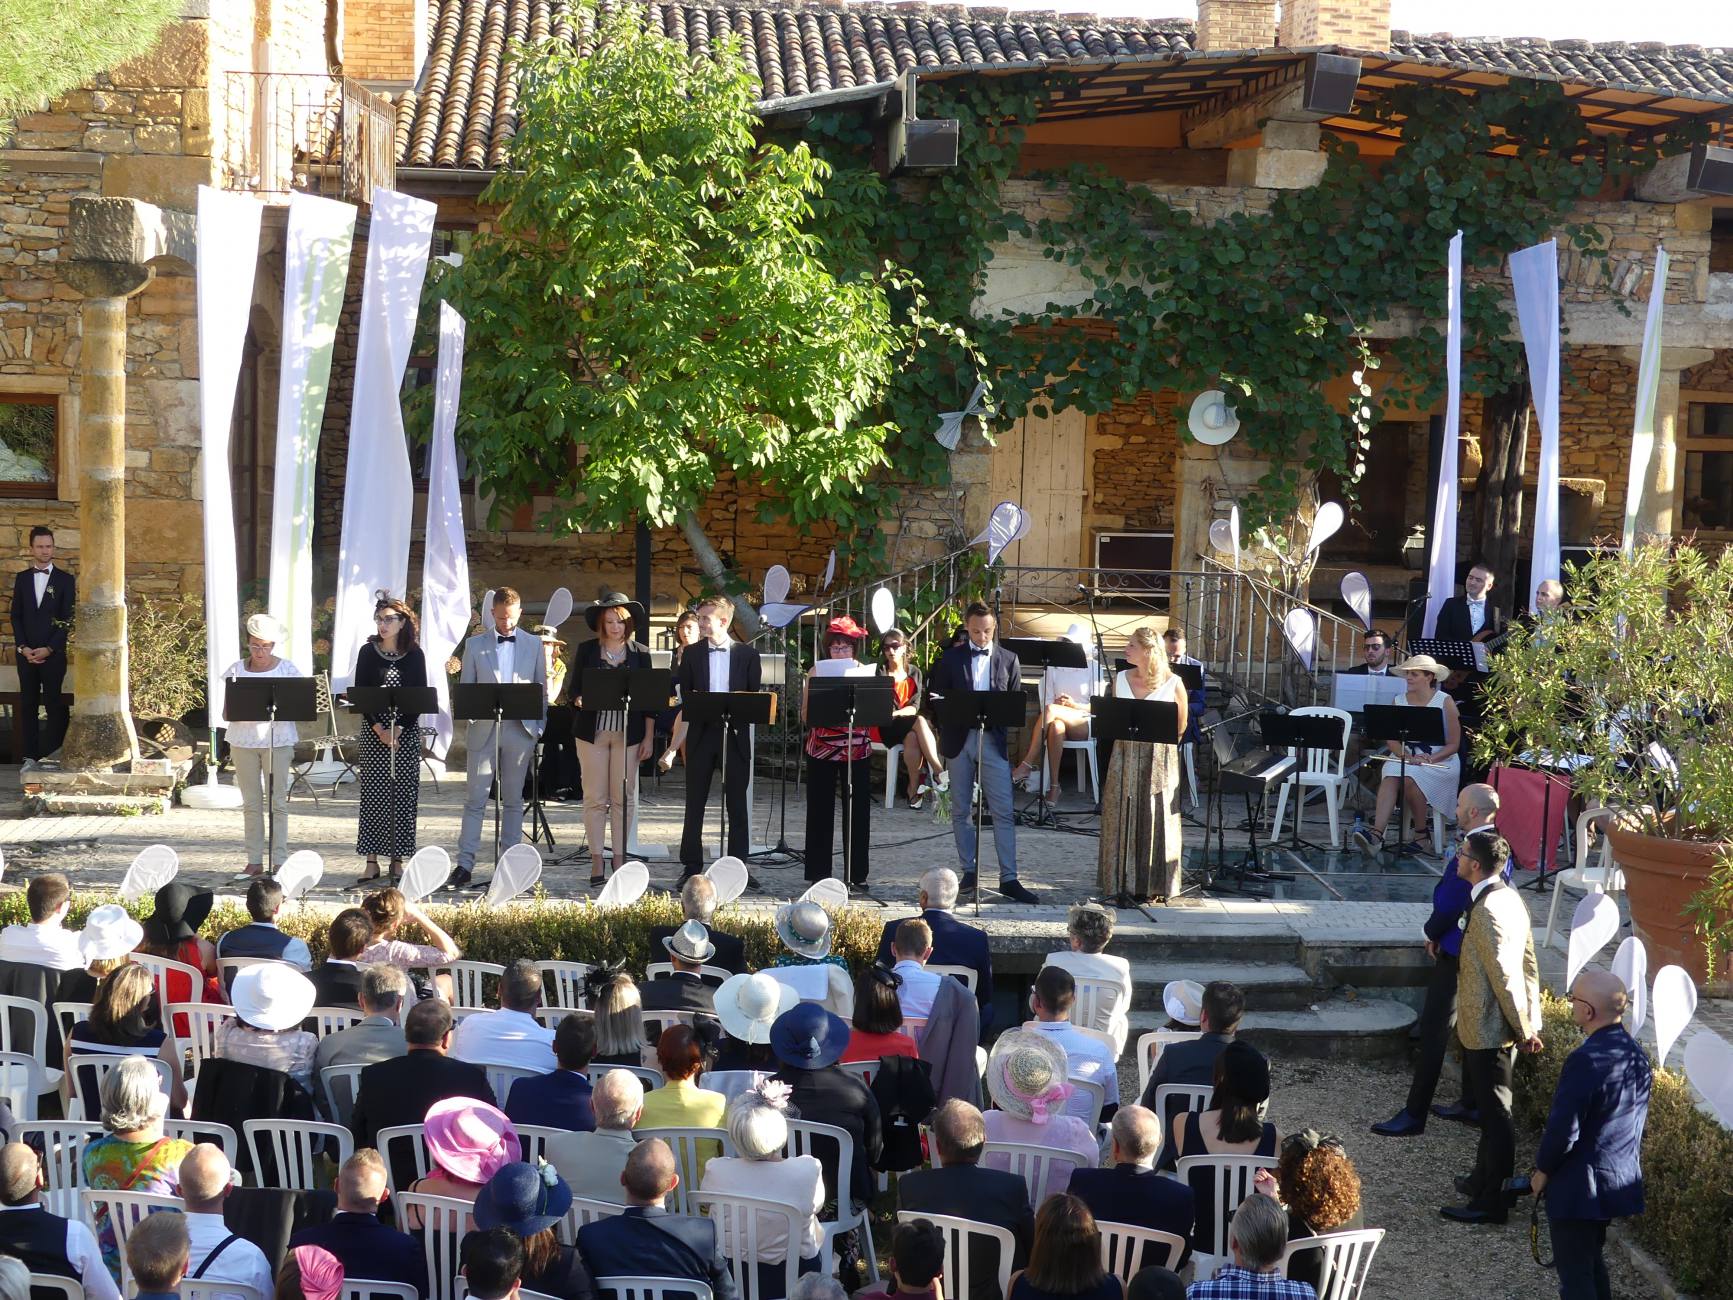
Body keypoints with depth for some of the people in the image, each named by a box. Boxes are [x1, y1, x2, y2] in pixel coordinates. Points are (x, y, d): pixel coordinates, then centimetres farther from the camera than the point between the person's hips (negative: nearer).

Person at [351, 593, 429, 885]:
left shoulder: (414, 655, 3)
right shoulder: (368, 652, 3)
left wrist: (399, 729, -10)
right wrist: (379, 729, -11)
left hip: (407, 730, 0)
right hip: (374, 729, 0)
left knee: (403, 795, -1)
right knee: (372, 795, -2)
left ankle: (398, 860, 6)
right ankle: (372, 861, 1)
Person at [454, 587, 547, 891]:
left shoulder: (533, 644, 9)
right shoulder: (475, 645, 7)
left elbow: (542, 687, 11)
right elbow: (465, 688, 8)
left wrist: (538, 726, 4)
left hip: (520, 731, 1)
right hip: (484, 729, -1)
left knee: (513, 800, 6)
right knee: (475, 798, -3)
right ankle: (465, 864, -3)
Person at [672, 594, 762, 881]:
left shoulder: (747, 655, 3)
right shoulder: (691, 654, 7)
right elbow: (685, 696, 5)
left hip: (735, 735, -1)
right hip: (701, 734, 1)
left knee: (737, 804, 2)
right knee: (695, 804, 3)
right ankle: (691, 865, 9)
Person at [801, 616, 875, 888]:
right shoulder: (816, 672, 4)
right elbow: (806, 716, 1)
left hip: (857, 750, 0)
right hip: (821, 750, 0)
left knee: (857, 811, 3)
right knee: (820, 812, 3)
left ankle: (857, 874, 10)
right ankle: (819, 873, 11)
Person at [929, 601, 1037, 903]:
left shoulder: (1008, 660, 8)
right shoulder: (951, 658, 6)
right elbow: (937, 698, 7)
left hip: (994, 741, -1)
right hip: (959, 741, 1)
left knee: (1004, 812, -6)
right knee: (961, 811, 6)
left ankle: (1009, 878, -4)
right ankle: (969, 872, 16)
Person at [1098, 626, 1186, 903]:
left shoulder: (1173, 683, -5)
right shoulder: (1120, 679, 6)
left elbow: (1180, 725, 4)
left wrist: (1156, 742, 2)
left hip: (1159, 758, -3)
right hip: (1124, 757, 3)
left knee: (1154, 821, 1)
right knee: (1122, 819, 3)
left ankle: (1152, 885, 9)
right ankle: (1122, 883, 11)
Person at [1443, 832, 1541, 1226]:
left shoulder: (1486, 911, -24)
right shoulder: (1510, 897, 7)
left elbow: (1503, 975, -23)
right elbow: (1528, 961, 12)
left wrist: (1523, 1028, -16)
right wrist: (1530, 1019, 14)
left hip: (1488, 1028, -10)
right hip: (1505, 1026, 10)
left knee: (1495, 1113, -1)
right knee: (1491, 1108, 22)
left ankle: (1490, 1202, 8)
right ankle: (1484, 1181, 37)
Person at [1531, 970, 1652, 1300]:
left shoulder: (1586, 1061, -26)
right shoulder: (1637, 1054, 1)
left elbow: (1563, 1130, -23)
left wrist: (1543, 1170, -7)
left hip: (1579, 1186, -8)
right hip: (1621, 1181, 8)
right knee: (1593, 1261, 23)